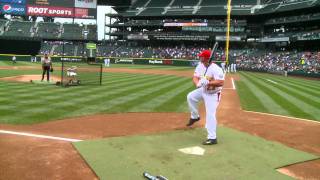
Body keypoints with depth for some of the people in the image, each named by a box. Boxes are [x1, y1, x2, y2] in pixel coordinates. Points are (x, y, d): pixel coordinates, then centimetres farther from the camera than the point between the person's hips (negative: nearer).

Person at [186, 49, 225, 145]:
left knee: (210, 114, -12)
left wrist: (208, 82, -43)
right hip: (203, 90, 8)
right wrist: (198, 83, -31)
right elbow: (195, 77, -7)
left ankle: (212, 138, -7)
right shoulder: (200, 66, -5)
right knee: (190, 97, 11)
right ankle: (195, 116, 29)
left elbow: (221, 83, -34)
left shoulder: (216, 69, -28)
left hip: (213, 94, -8)